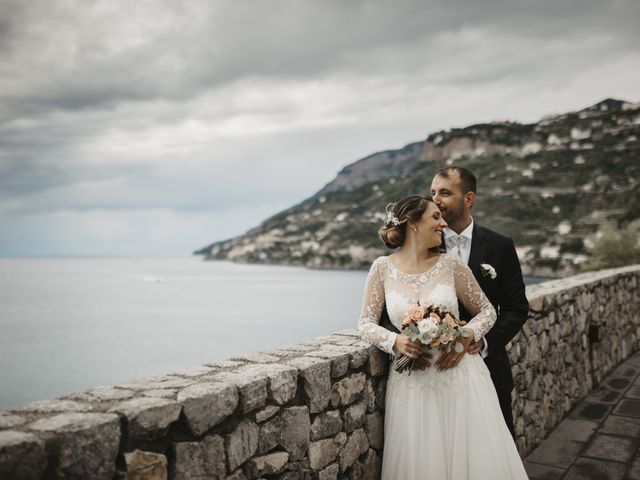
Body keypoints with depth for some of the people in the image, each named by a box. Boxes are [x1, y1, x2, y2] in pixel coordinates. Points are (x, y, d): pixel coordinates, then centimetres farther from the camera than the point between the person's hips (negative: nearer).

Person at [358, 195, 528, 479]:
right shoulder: (383, 268, 0)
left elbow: (486, 310, 9)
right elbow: (366, 323, 3)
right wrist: (395, 341, -16)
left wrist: (469, 334, -11)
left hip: (460, 374, 1)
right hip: (412, 380, 0)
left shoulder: (451, 264, 0)